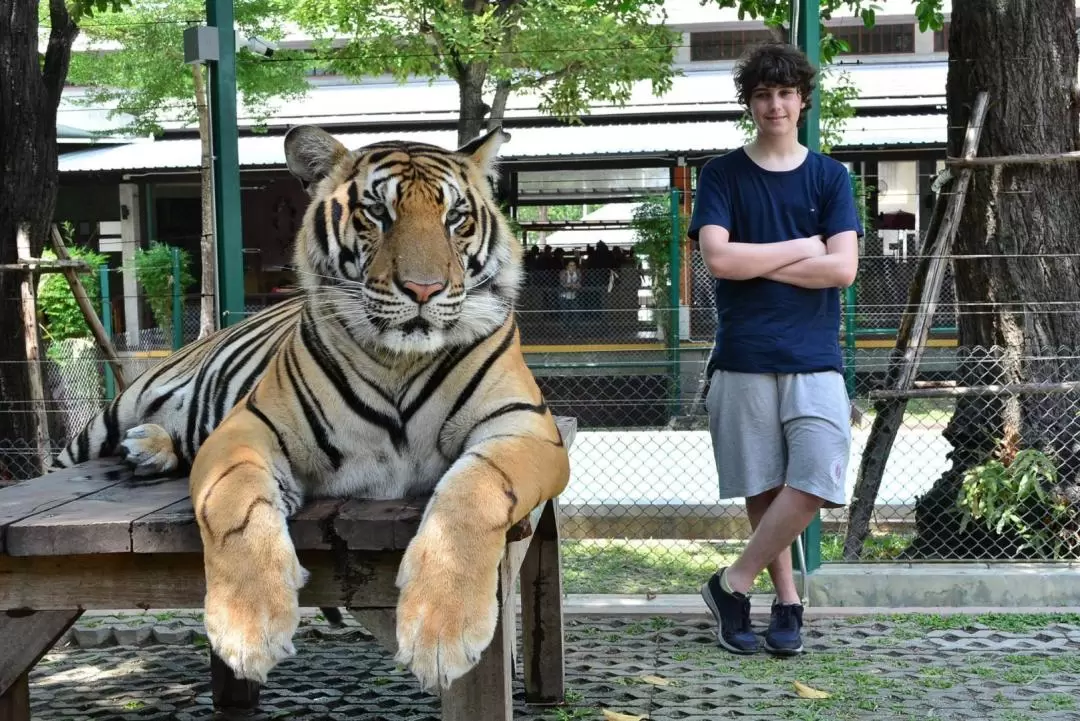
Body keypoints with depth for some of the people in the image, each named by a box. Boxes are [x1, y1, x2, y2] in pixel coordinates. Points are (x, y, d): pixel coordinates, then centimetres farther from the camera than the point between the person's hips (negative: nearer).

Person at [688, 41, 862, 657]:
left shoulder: (829, 177, 8)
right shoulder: (722, 176, 6)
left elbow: (843, 268, -4)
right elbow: (718, 259, -10)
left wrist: (755, 264, -6)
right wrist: (801, 248, -6)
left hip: (814, 358, 1)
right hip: (743, 358, 0)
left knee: (814, 482, -12)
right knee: (764, 488, 3)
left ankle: (734, 583, 3)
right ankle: (787, 601, 18)